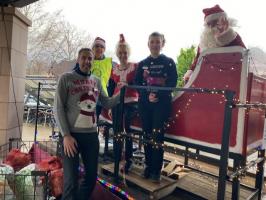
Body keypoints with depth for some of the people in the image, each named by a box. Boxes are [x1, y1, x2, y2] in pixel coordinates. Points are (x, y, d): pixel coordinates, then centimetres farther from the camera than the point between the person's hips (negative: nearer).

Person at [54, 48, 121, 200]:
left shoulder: (96, 81, 10)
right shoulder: (66, 78, -3)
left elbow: (107, 103, 15)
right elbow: (59, 108, -7)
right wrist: (66, 135, -14)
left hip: (92, 135, 5)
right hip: (72, 134, -5)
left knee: (92, 177, 15)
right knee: (71, 181, -1)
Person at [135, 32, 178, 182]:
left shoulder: (169, 62, 4)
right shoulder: (142, 64, 12)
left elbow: (172, 83, -5)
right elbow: (137, 84, 5)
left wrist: (158, 95, -19)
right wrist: (147, 95, -13)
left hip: (162, 103, -3)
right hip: (145, 103, 3)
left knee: (157, 136, -4)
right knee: (147, 135, 6)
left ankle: (157, 169, 6)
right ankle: (149, 165, 19)